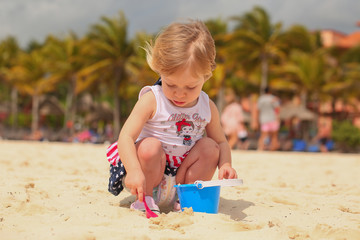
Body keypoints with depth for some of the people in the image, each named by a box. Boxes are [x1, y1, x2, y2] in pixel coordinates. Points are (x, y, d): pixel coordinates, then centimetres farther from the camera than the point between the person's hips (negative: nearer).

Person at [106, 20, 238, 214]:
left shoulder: (207, 107, -2)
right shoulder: (151, 101, -17)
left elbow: (221, 142, 10)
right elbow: (126, 137, -25)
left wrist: (225, 165, -13)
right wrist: (134, 171, -41)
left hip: (181, 168, 4)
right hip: (148, 172, -4)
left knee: (210, 146, -14)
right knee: (149, 146, -32)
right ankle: (145, 197, -9)